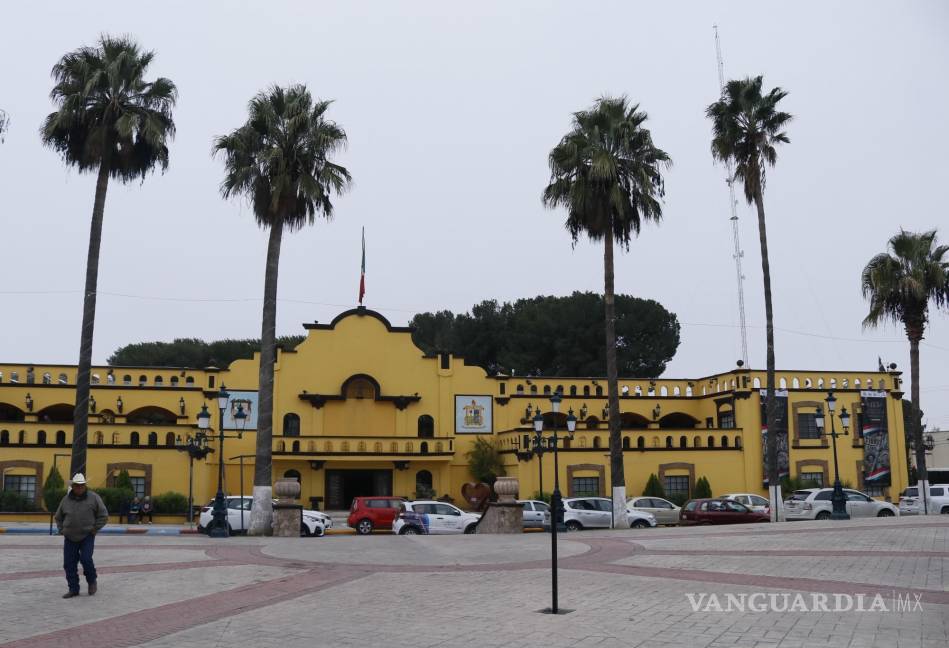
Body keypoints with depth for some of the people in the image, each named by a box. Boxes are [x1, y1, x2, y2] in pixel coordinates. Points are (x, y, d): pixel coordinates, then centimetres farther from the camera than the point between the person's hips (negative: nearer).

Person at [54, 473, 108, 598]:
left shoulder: (93, 498, -4)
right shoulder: (66, 500, 5)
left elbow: (103, 516, -1)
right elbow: (58, 517, 21)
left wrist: (94, 529, -5)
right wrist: (62, 530, 9)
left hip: (87, 536, -4)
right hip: (70, 538, 4)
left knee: (85, 559, -16)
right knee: (69, 564, 2)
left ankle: (92, 581, 11)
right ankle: (73, 589, 14)